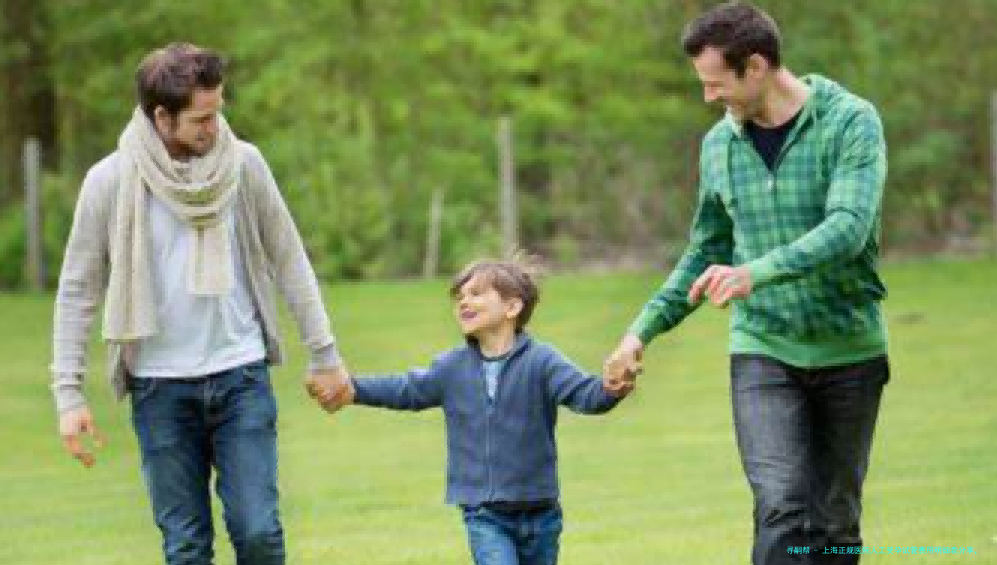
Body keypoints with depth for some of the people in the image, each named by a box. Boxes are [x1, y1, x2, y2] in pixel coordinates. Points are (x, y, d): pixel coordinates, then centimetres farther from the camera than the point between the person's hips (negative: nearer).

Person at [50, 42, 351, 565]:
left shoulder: (242, 164, -3)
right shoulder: (111, 181, -7)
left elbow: (288, 260, 7)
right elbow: (78, 291, 0)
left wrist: (324, 353, 7)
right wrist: (68, 391, -6)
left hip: (241, 375, 1)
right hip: (160, 387, -1)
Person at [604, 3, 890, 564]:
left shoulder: (852, 122, -10)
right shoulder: (719, 144, 5)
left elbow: (848, 228, -25)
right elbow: (707, 254, 18)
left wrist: (755, 273, -38)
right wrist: (643, 330, 8)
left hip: (850, 350, -2)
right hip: (764, 351, 2)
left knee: (838, 519, 7)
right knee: (784, 508, -15)